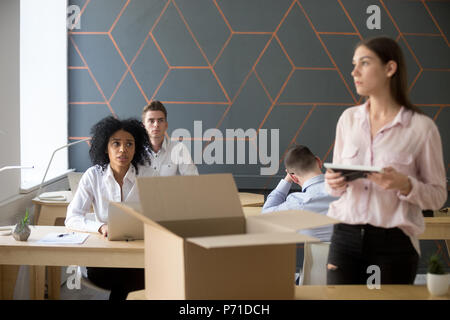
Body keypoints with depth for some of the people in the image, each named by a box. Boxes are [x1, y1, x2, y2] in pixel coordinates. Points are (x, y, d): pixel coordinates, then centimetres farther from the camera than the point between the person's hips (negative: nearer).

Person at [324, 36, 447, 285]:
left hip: (393, 243, -3)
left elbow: (437, 196, -2)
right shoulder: (348, 119, 7)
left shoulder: (421, 127, -6)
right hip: (345, 236, 3)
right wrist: (333, 183, -7)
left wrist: (405, 185, -21)